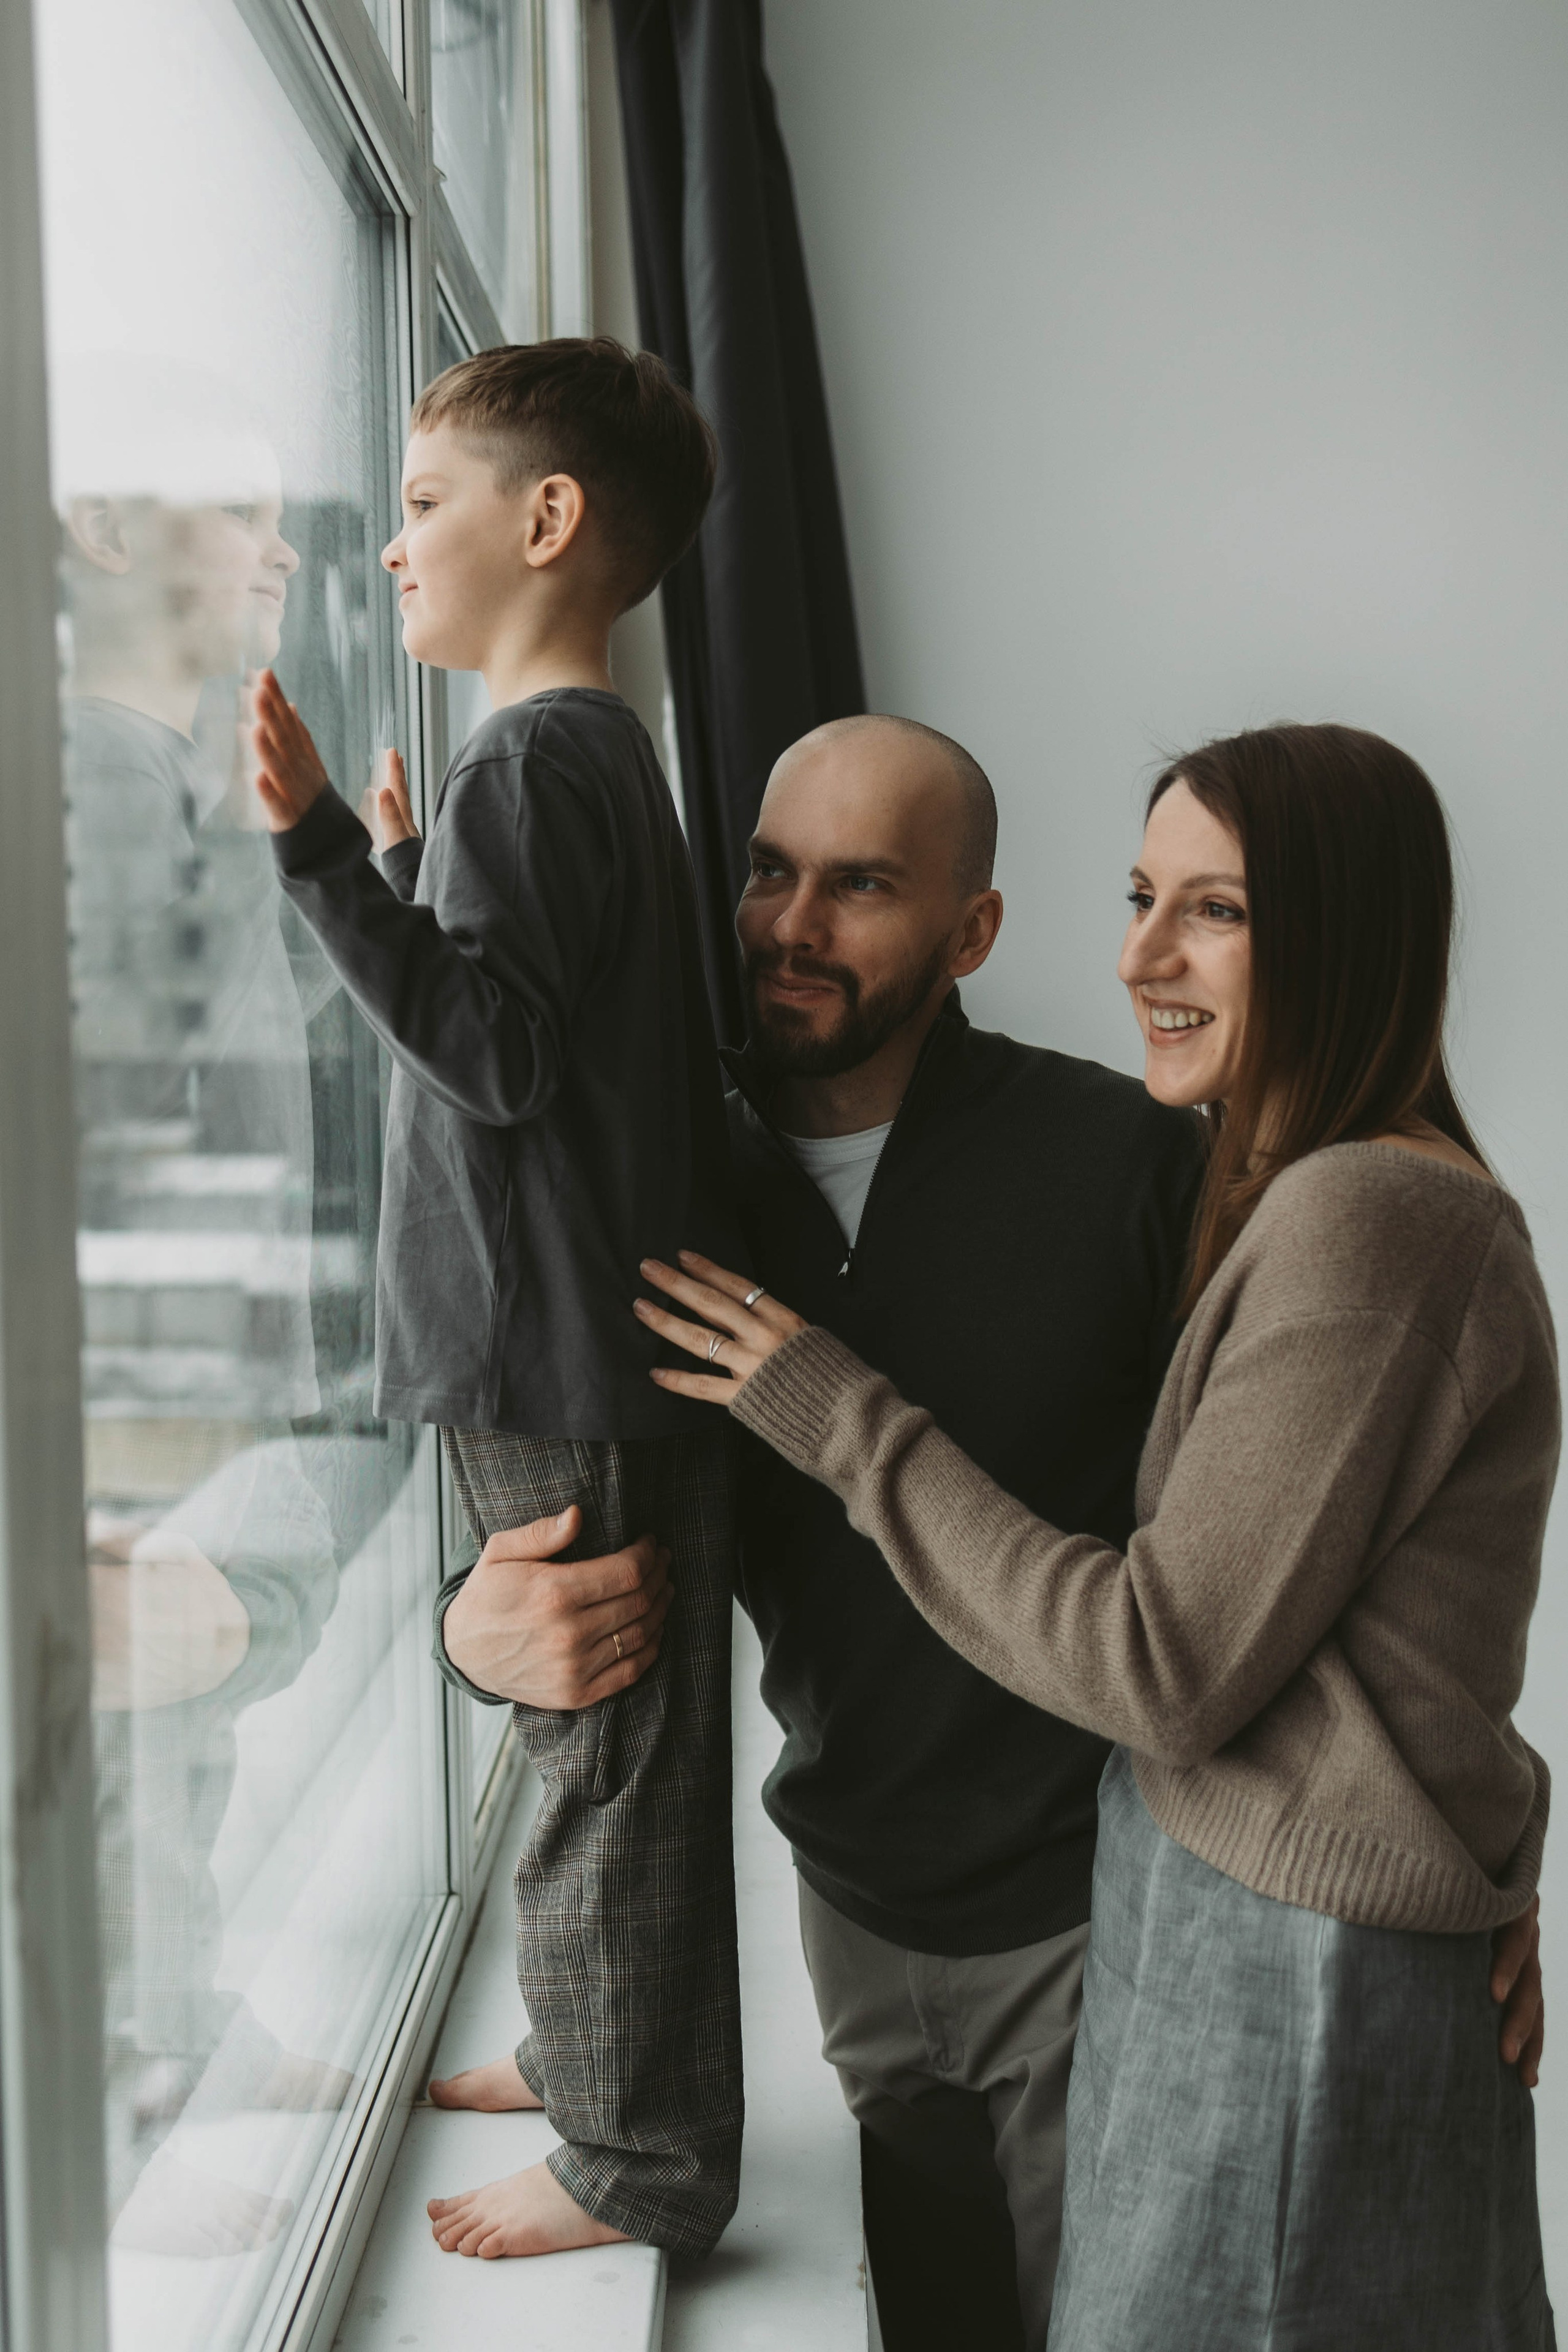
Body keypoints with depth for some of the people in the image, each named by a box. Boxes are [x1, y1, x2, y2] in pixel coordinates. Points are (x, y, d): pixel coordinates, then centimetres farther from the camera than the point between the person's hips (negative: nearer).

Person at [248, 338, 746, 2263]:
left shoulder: (535, 761, -16)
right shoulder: (593, 749, 16)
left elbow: (499, 1052, -25)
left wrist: (321, 857, -29)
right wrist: (403, 872, 27)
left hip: (570, 1375, -11)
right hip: (561, 1355, 11)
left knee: (609, 1753, 2)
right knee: (589, 1740, 21)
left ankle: (643, 2162, 18)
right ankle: (594, 2053, 39)